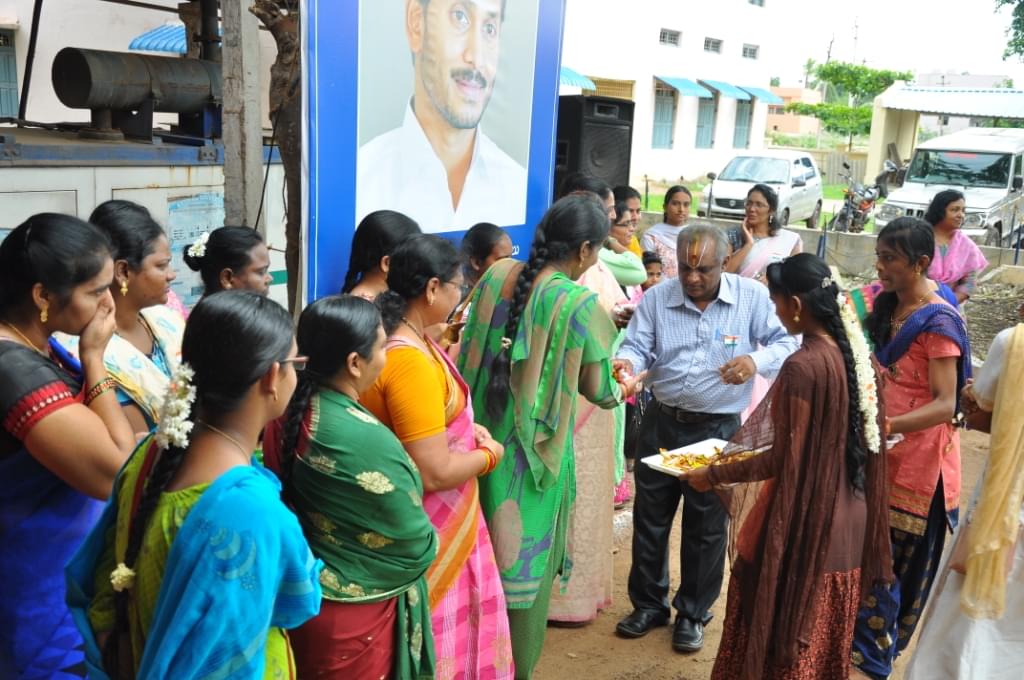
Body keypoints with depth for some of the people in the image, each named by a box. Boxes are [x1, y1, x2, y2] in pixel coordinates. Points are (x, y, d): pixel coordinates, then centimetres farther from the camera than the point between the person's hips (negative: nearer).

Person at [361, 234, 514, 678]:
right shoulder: (411, 362, -29)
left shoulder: (399, 340, 2)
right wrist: (488, 455, -12)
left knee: (448, 625, 24)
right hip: (428, 530, -9)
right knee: (437, 638, 10)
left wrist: (464, 429, 6)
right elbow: (434, 473, -29)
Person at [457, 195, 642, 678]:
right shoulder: (580, 304, -17)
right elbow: (596, 389, -7)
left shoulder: (496, 275, -2)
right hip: (534, 451, -6)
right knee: (526, 559, 10)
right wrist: (620, 391, 14)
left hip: (484, 437, 6)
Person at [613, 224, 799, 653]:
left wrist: (756, 360, -28)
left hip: (718, 429, -2)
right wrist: (627, 362, -31)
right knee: (649, 517, 12)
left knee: (706, 527, 10)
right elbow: (638, 346, -7)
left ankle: (693, 613, 30)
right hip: (661, 423, 2)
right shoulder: (656, 298, -3)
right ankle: (648, 604, 32)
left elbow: (787, 343, -8)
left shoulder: (753, 297, -8)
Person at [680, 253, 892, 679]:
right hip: (845, 521, 8)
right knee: (821, 637, 23)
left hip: (802, 526, -8)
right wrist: (748, 452, 17)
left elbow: (785, 460, -20)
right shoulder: (856, 354, 1)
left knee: (778, 637, 10)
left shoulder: (803, 367, -24)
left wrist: (713, 475, -9)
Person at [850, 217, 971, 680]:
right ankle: (867, 639, 32)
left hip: (915, 460, -7)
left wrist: (888, 426, -37)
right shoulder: (884, 308, 5)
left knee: (887, 560, 4)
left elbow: (945, 405, -24)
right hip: (880, 453, 7)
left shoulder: (939, 322, -18)